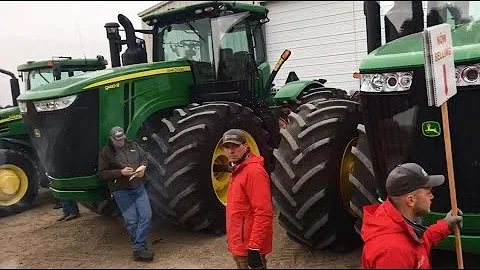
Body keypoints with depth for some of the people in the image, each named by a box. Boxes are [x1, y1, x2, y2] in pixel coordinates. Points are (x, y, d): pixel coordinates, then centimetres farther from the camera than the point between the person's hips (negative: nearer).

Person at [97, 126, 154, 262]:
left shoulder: (133, 145, 5)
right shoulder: (106, 152, -7)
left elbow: (144, 157, 18)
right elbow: (102, 173, -8)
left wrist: (143, 166, -4)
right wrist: (121, 172, -19)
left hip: (139, 188, 4)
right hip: (121, 191, -4)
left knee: (146, 216, -5)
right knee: (131, 221, -3)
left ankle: (139, 248, -2)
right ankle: (139, 249, 9)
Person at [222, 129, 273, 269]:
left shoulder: (254, 171, -19)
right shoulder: (237, 170, 12)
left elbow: (263, 212, -25)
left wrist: (254, 247, -27)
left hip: (248, 246, -9)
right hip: (239, 244, 9)